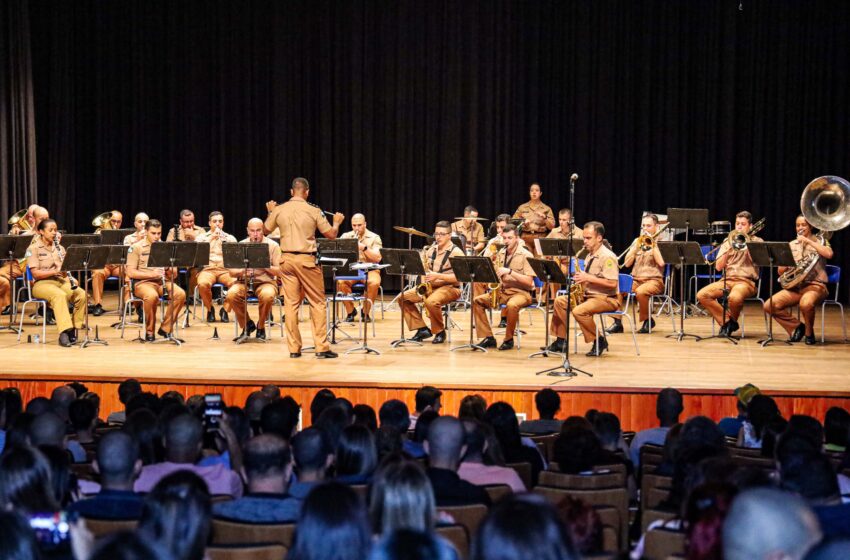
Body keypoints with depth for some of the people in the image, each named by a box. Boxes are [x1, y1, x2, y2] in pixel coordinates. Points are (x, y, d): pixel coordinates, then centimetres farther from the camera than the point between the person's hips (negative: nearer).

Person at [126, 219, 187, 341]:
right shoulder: (136, 248, 2)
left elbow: (174, 274, 15)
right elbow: (130, 272, -6)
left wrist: (169, 269, -10)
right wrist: (151, 274, -18)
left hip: (163, 281, 4)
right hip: (143, 282, -4)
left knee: (180, 294, -26)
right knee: (152, 296, -38)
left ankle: (165, 328, -13)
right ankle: (149, 331, -17)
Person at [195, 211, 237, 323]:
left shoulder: (230, 238, 17)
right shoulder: (201, 237, 15)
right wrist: (211, 238, -10)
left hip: (225, 269, 1)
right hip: (207, 269, -1)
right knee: (203, 284, -37)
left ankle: (225, 309, -8)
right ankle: (210, 309, -7)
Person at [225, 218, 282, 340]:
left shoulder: (273, 246, 0)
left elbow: (279, 272, -5)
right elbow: (231, 272, 4)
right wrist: (242, 271, -18)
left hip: (265, 281, -2)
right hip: (243, 282, 2)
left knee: (268, 296, -37)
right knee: (231, 295, -30)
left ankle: (260, 326, -7)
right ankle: (247, 324, -3)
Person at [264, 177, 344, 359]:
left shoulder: (279, 210, 2)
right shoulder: (313, 211, -7)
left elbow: (265, 231, 16)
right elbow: (331, 235, -3)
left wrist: (270, 212, 32)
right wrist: (337, 222, 18)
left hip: (287, 259, 3)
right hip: (307, 260, -3)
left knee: (291, 303, 7)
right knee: (317, 303, 5)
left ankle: (294, 348, 8)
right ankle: (321, 347, 2)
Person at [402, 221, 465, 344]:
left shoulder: (456, 252, -9)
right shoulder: (431, 250, 11)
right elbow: (424, 270, 19)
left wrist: (438, 276, -24)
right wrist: (423, 284, -2)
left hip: (450, 288, -7)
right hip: (430, 286, 7)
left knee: (431, 302, -37)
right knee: (403, 297, -9)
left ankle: (440, 332, -12)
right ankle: (422, 329, -4)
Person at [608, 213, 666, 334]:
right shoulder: (637, 241, 16)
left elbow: (661, 263, -13)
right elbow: (627, 263, 6)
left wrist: (653, 244, -9)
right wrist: (637, 245, -2)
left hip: (654, 280, -4)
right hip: (635, 279, 4)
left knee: (640, 292, -37)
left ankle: (648, 320, -13)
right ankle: (617, 322, -13)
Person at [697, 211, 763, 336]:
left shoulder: (757, 241, 12)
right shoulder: (727, 242, 17)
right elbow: (718, 267, 7)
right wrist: (728, 249, -5)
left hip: (746, 281, -4)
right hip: (726, 280, 4)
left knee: (734, 298, -39)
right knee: (702, 295, -22)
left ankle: (732, 320, -5)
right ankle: (727, 321, -10)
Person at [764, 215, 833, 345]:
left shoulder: (819, 240, 7)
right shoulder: (791, 245, 16)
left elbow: (829, 254, -17)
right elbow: (780, 271, 14)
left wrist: (808, 241, -13)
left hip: (815, 285, -4)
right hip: (795, 286, 5)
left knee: (806, 304, -39)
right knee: (769, 306, -19)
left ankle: (809, 332, -9)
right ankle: (797, 326, 2)